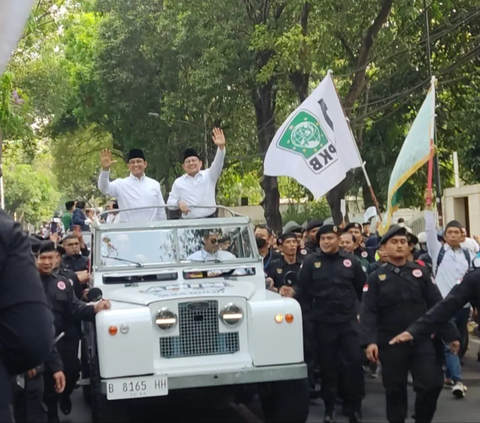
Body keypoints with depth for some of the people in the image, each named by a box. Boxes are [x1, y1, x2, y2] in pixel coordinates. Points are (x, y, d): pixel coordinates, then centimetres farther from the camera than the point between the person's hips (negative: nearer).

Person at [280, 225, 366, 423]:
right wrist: (293, 293, -21)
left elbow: (363, 289, 10)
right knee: (327, 365, 7)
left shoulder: (350, 261, 5)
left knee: (353, 363, -2)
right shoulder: (311, 261, 1)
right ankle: (329, 407, 19)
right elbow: (303, 290, -1)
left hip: (348, 320, 1)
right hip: (323, 322, 0)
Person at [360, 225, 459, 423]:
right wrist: (369, 341, -19)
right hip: (390, 343, -1)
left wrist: (450, 334, -1)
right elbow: (368, 312, -6)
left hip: (422, 340, 1)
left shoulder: (420, 272, 7)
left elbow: (437, 305, 5)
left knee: (432, 384, -4)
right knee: (394, 389, 7)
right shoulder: (376, 278, 2)